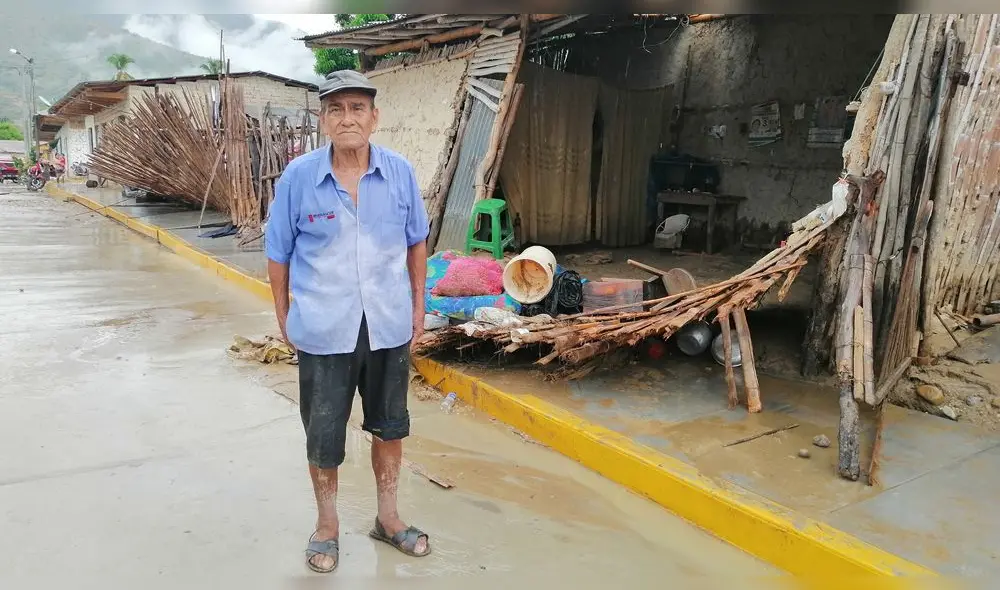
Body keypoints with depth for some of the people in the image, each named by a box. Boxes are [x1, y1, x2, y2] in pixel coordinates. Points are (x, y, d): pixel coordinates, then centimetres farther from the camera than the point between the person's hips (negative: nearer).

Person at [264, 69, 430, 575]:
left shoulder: (400, 172, -5)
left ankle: (387, 517, 39)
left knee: (390, 425, 17)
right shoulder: (298, 177, -9)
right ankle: (326, 525, 36)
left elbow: (416, 241, 8)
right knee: (323, 435, 11)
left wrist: (418, 302, 10)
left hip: (389, 326, 2)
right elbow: (278, 253, 0)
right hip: (323, 332, -2)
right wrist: (284, 319, 2)